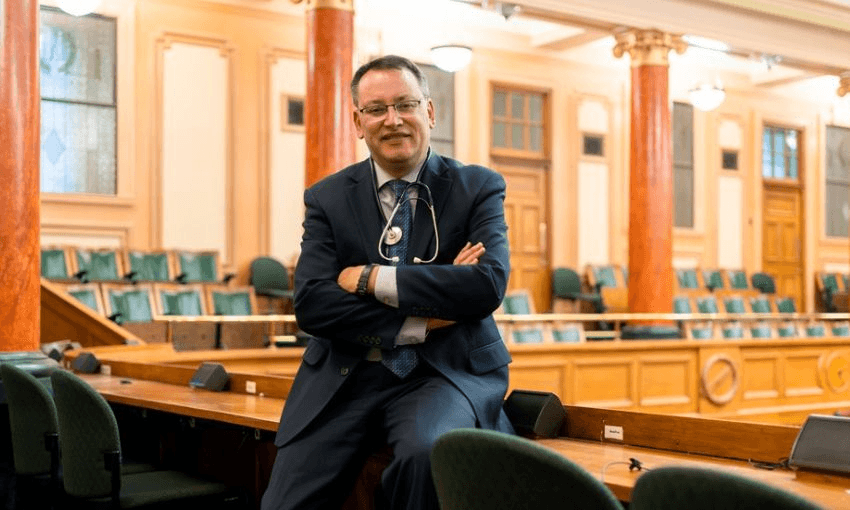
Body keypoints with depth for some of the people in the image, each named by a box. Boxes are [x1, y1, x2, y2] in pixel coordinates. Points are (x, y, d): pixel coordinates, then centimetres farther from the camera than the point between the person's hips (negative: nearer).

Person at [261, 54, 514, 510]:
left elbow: (488, 285, -14)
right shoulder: (327, 198, 6)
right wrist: (419, 323, -15)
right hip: (346, 375, 2)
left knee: (426, 450, -33)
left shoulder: (478, 189, 3)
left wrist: (371, 279, -14)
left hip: (445, 371, -2)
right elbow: (310, 303, -6)